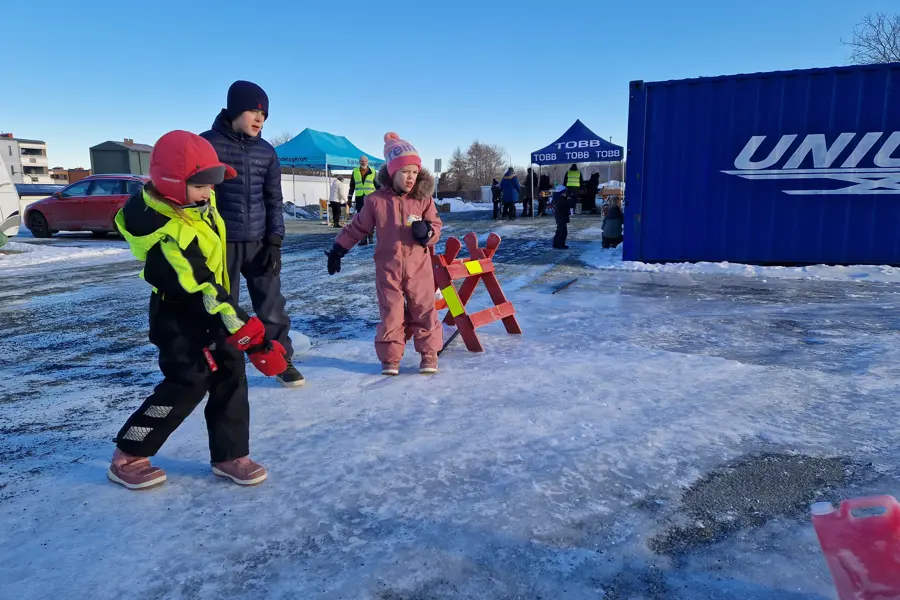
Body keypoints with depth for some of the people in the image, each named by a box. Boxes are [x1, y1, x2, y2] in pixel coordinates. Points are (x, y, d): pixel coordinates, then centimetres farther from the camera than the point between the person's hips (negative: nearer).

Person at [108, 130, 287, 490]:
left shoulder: (195, 201, -7)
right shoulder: (169, 238, -32)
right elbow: (204, 293, -34)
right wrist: (251, 336, -33)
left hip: (213, 305, 8)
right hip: (180, 317, -8)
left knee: (231, 376, 4)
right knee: (189, 384, -6)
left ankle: (229, 455, 15)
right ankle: (128, 457, 14)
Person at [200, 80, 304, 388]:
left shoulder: (266, 152, 7)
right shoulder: (207, 144, -5)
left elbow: (273, 200, 9)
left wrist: (275, 241, 1)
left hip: (259, 242, 3)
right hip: (221, 243, -3)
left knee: (272, 305, 6)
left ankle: (282, 362, 21)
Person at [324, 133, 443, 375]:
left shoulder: (424, 199, -2)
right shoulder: (376, 201, -4)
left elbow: (435, 227, 3)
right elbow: (357, 227, 6)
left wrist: (427, 232, -21)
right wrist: (338, 249, 7)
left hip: (419, 266, 1)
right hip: (387, 267, 0)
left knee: (424, 310, 6)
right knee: (391, 312, 5)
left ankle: (429, 353, 22)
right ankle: (390, 357, 19)